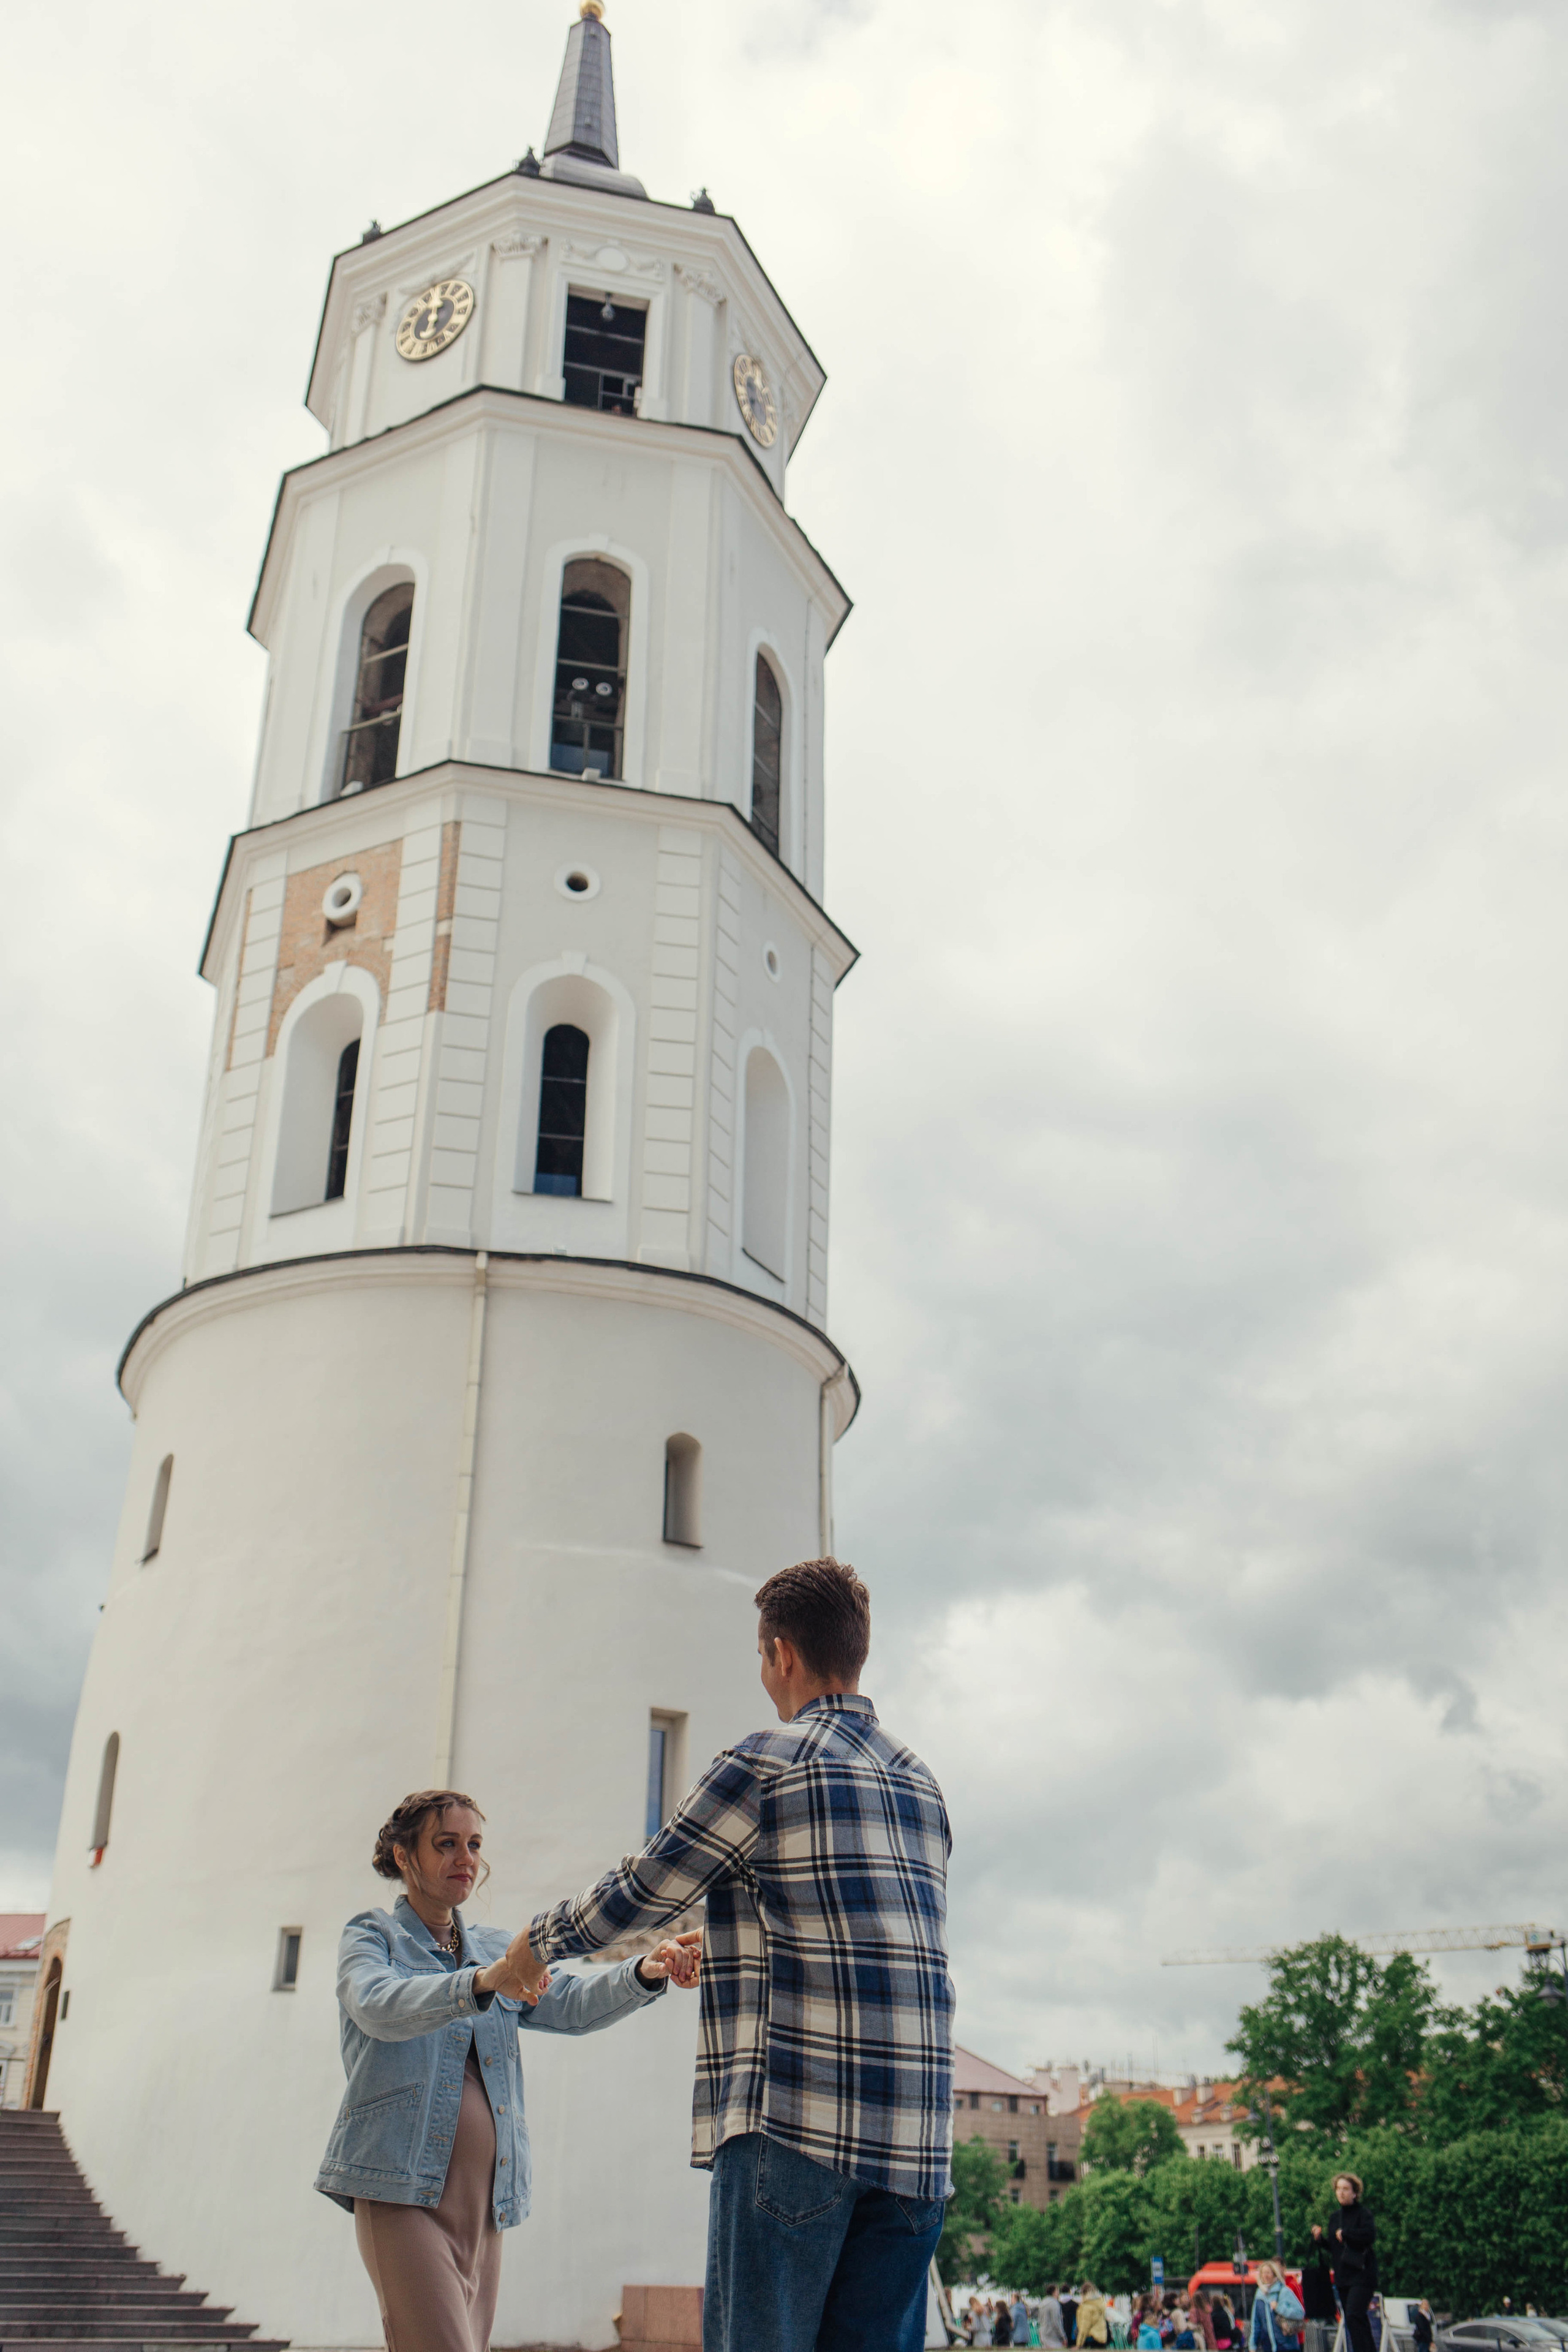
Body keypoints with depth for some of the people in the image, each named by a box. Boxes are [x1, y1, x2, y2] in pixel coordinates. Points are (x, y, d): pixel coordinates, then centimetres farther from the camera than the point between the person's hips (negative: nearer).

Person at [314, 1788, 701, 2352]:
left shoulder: (495, 1949, 19)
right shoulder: (372, 1937, 5)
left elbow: (573, 2006, 3)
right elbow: (380, 2007, -18)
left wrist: (646, 1973, -18)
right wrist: (479, 1984, -36)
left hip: (484, 2199, 6)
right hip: (403, 2189, -5)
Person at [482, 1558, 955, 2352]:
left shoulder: (765, 1765, -4)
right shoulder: (922, 1787, 17)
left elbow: (635, 1897, 3)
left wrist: (541, 1939, 23)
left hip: (795, 2118, -6)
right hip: (917, 2138, 7)